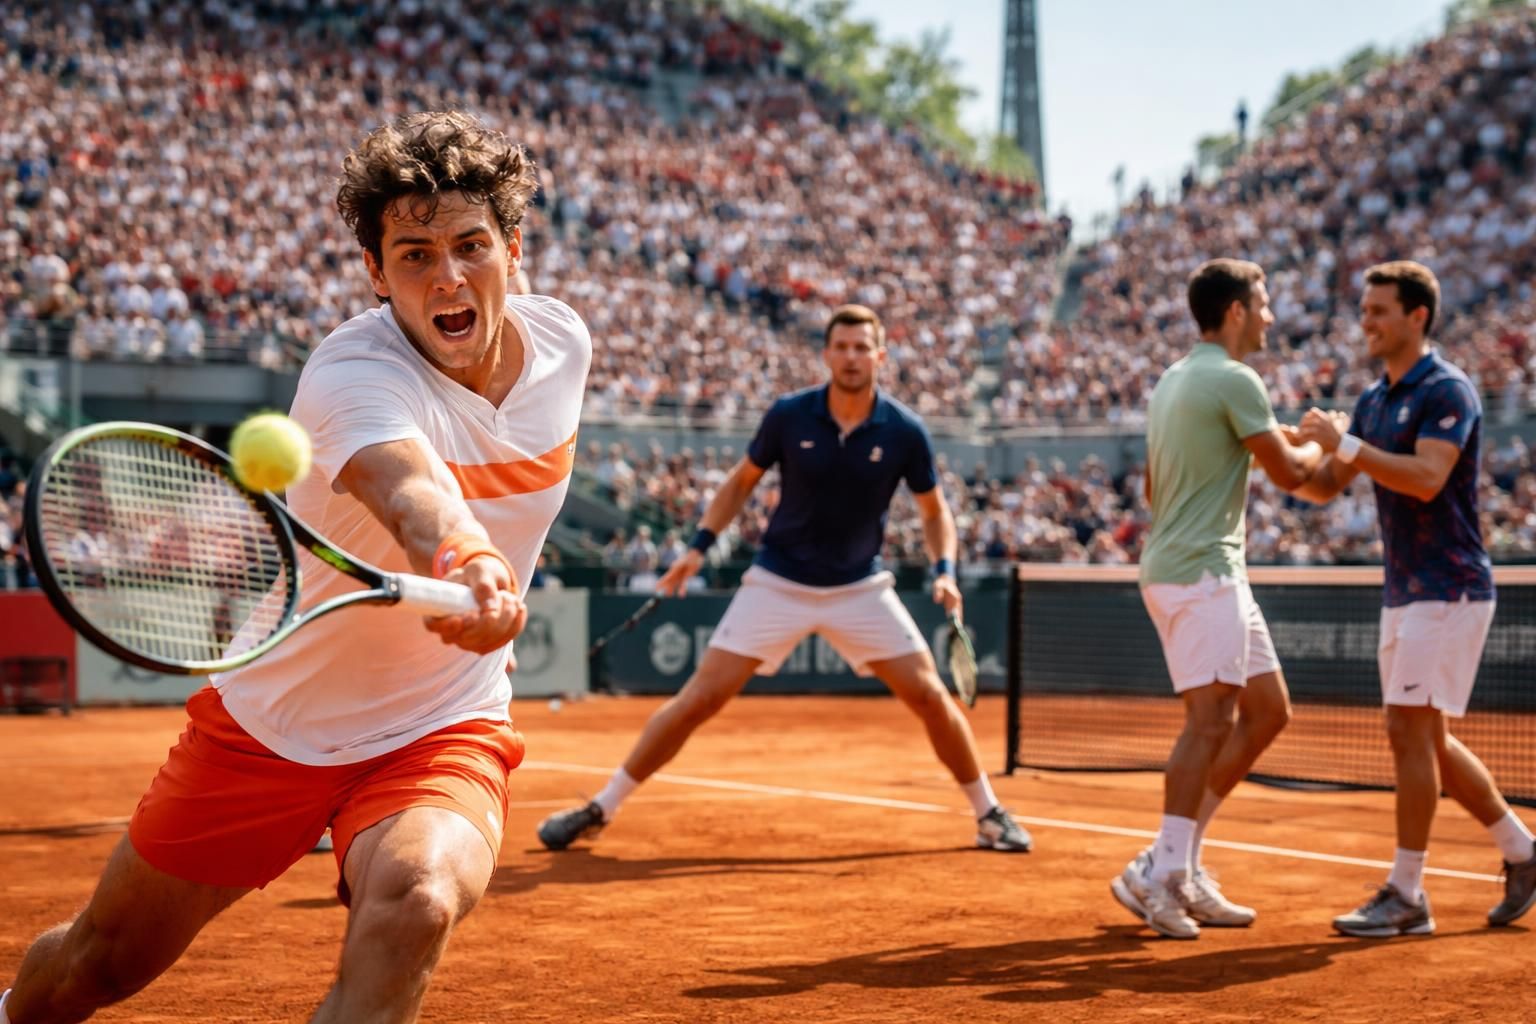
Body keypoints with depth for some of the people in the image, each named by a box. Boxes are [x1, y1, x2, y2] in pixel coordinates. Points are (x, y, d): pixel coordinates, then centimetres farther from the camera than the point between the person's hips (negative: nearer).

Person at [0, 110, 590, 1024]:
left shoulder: (564, 340, -6)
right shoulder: (352, 374, -26)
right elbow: (409, 487, -50)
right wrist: (464, 561, -70)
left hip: (443, 728, 2)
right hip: (273, 718, -2)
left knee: (416, 906, -33)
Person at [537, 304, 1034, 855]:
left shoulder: (905, 431, -10)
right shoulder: (788, 416, -11)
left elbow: (934, 510, 4)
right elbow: (741, 482, 5)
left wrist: (944, 570, -13)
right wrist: (700, 545, -5)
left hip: (860, 590, 1)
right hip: (778, 584, -1)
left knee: (930, 696, -5)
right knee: (700, 697, -7)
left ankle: (989, 814, 16)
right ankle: (599, 810, 3)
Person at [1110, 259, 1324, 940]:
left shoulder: (1172, 382, 18)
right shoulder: (1234, 380, -11)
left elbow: (1152, 487, 25)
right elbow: (1290, 473, -9)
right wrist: (1325, 444, 11)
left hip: (1171, 565, 10)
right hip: (1203, 571, -10)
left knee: (1268, 710, 11)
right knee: (1211, 719, -11)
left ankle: (1176, 865, 12)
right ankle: (1160, 873, -12)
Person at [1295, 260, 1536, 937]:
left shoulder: (1448, 390, -12)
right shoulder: (1375, 399, 14)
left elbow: (1426, 478, -26)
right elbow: (1325, 486, 15)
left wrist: (1346, 445, -26)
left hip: (1448, 589, -9)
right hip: (1404, 593, 9)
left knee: (1410, 729, -11)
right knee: (1429, 741, 12)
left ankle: (1406, 895, -7)